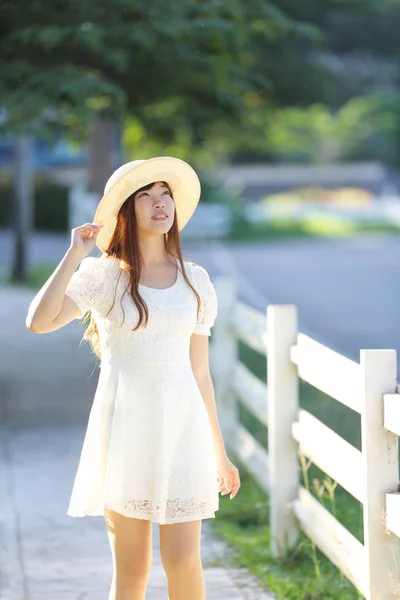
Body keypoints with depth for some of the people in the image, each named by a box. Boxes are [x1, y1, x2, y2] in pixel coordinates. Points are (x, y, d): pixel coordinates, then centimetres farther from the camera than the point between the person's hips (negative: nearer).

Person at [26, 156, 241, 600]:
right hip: (124, 423, -2)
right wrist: (75, 254, -13)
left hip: (181, 421, 2)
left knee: (182, 561, -5)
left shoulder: (195, 280, 10)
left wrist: (219, 453, 14)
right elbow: (39, 321, -17)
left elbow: (199, 371, 14)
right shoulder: (102, 275, 0)